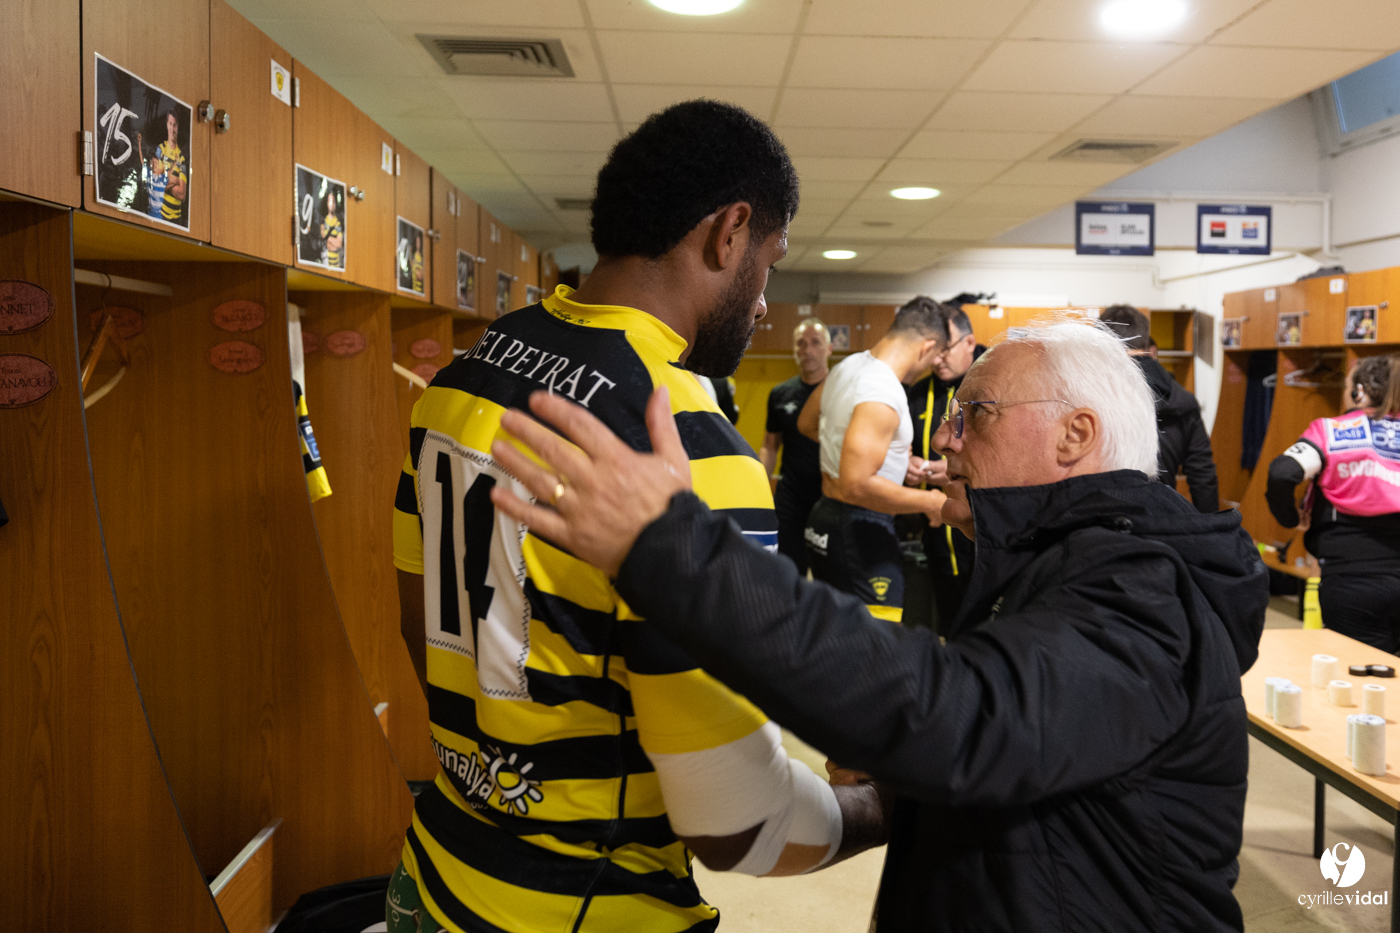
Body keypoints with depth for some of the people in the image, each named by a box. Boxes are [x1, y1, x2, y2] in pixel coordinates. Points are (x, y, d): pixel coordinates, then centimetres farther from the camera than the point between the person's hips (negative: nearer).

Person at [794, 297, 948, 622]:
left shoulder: (847, 366, 6)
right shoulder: (883, 395, -23)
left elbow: (806, 424, 24)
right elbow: (857, 485, -30)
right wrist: (929, 502, -18)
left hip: (826, 515, 10)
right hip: (861, 532, -10)